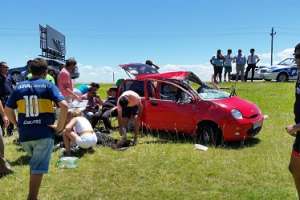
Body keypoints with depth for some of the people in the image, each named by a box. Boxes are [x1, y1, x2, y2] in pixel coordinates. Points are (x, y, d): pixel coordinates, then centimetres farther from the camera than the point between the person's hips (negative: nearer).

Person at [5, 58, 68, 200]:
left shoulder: (20, 86, 7)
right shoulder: (48, 85, -5)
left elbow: (8, 109, 10)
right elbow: (64, 106, -18)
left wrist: (18, 125, 16)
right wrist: (60, 127, -9)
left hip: (24, 135, 5)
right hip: (43, 133, -5)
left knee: (34, 163, 26)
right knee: (38, 167, 3)